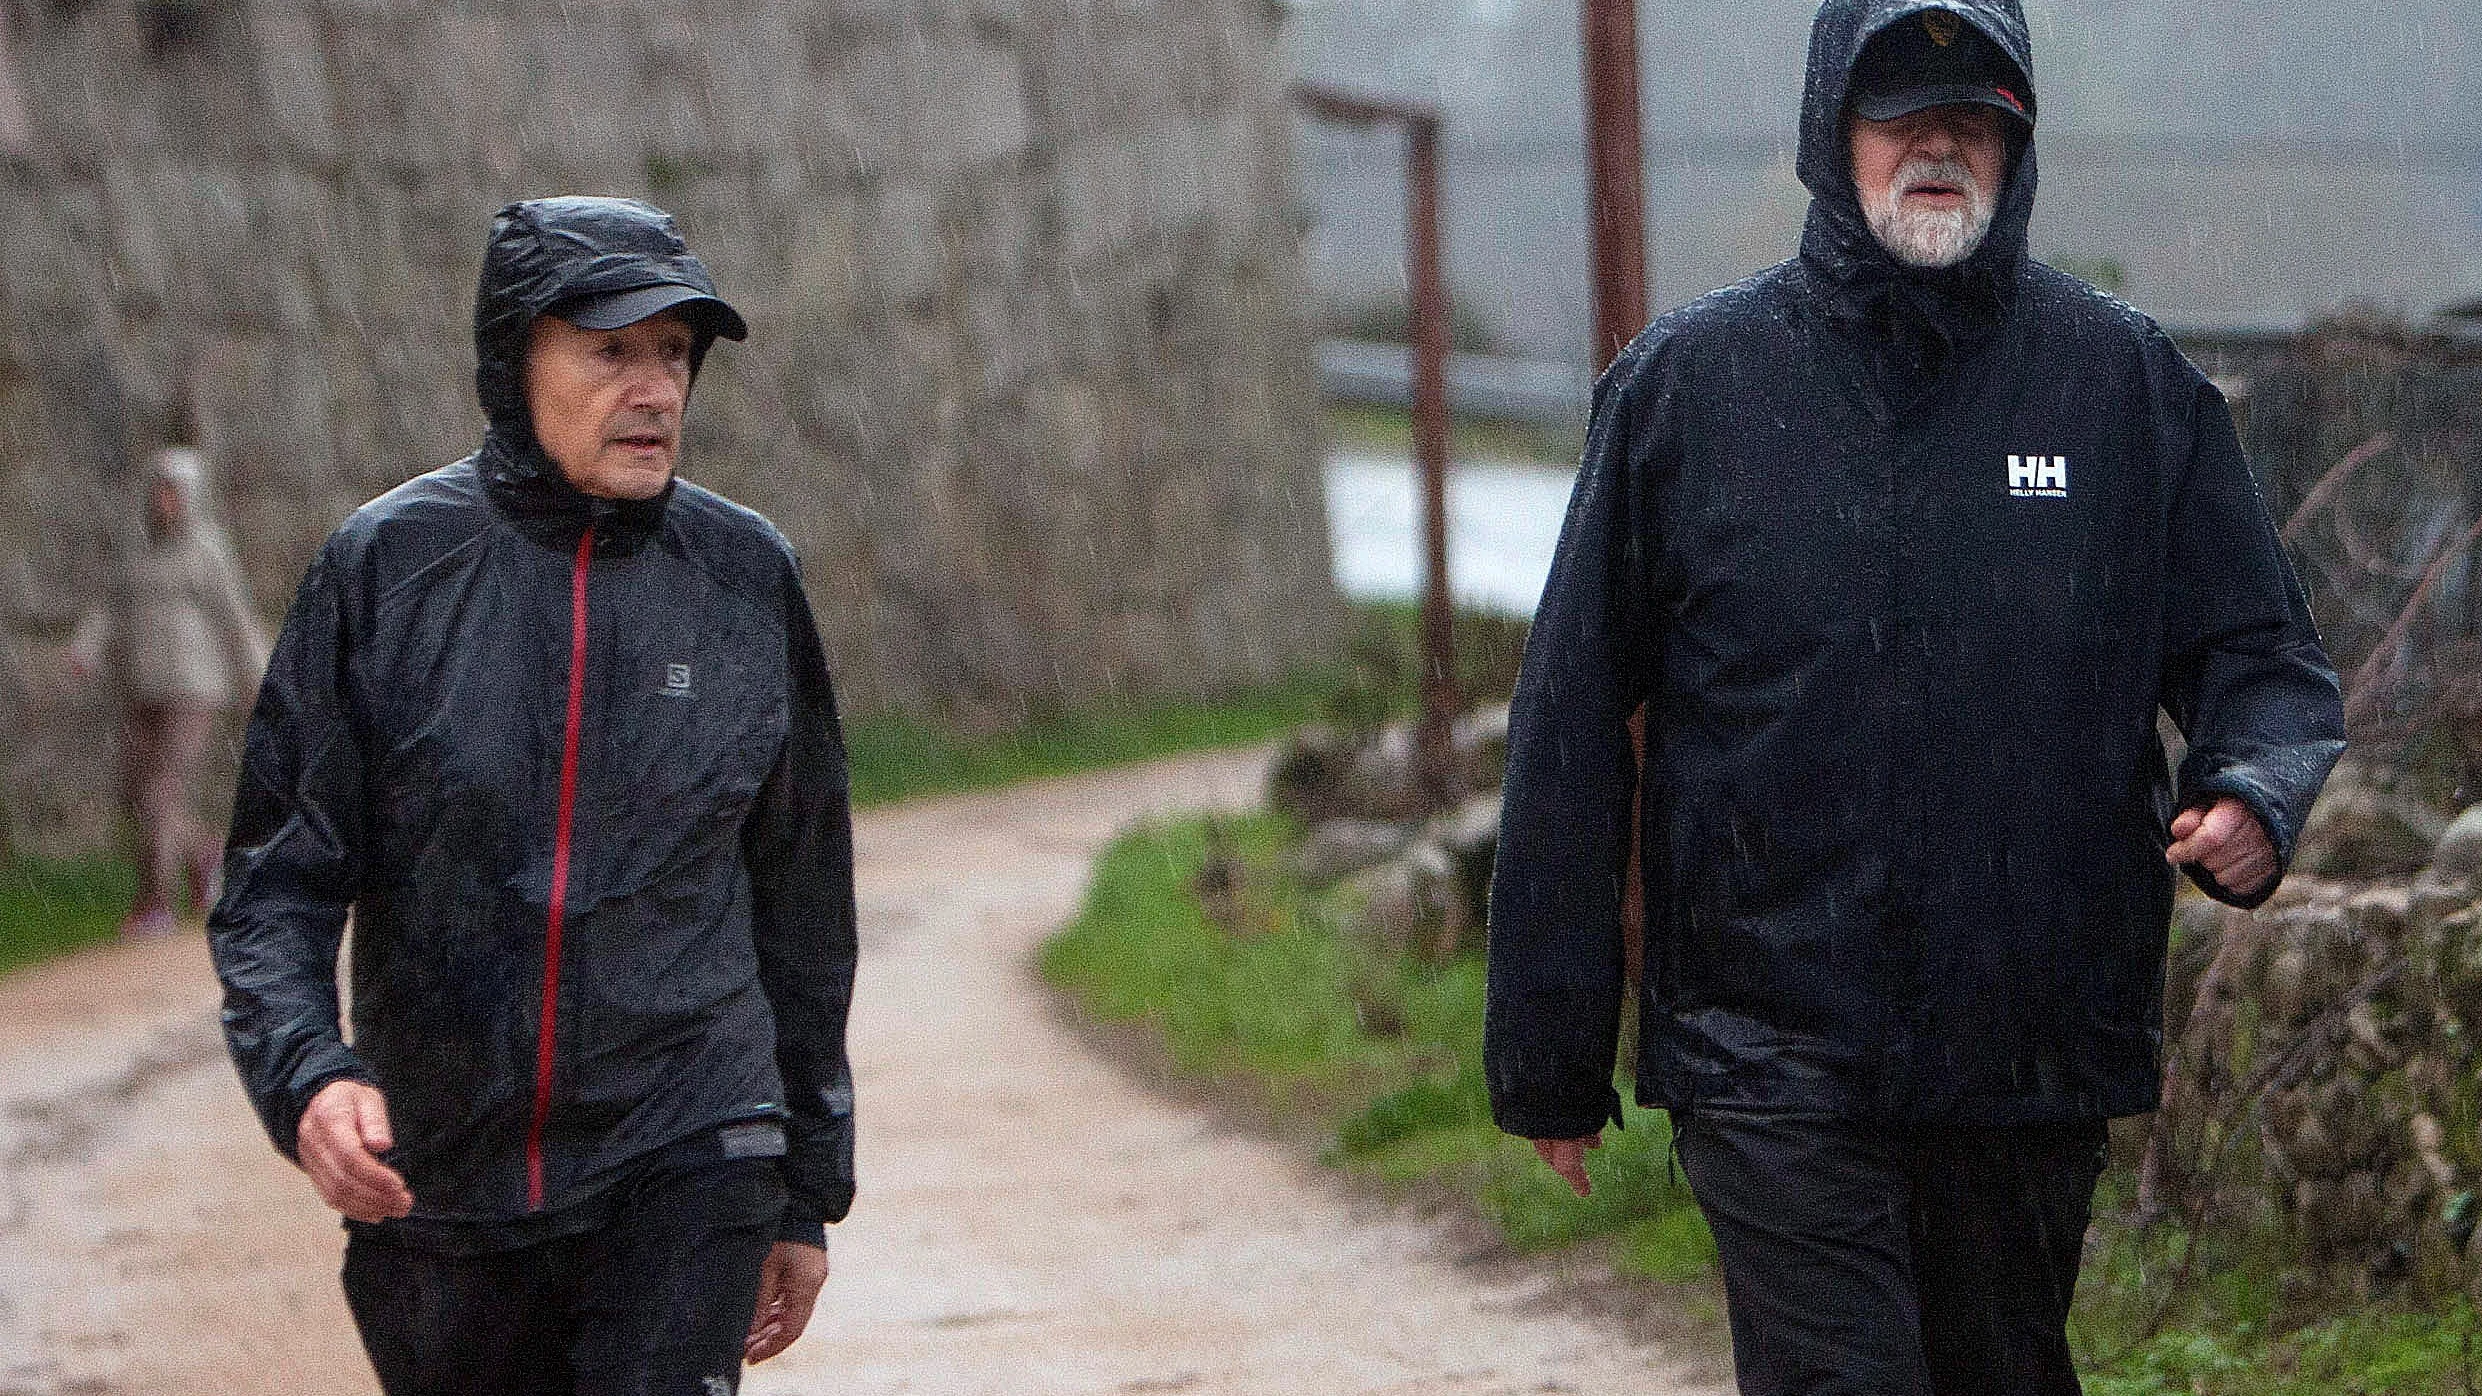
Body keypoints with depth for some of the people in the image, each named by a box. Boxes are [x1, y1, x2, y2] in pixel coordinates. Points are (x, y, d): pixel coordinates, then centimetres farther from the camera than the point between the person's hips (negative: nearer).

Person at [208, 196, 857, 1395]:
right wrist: (305, 1072, -24)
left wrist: (809, 1188, 14)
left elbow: (802, 901, 11)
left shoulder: (745, 578, 2)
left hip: (686, 1159, -1)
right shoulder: (387, 565, -4)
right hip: (437, 1182, 1)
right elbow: (274, 881, -4)